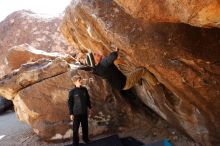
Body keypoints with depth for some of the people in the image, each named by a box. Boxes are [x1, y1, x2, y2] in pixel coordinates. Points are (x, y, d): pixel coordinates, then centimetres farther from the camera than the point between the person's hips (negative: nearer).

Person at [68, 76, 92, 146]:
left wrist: (89, 108, 13)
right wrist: (71, 113, -8)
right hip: (76, 113, -4)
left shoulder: (84, 89, 0)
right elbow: (70, 103, -7)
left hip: (84, 112, 4)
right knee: (75, 128, 7)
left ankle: (85, 138, 39)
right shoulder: (72, 92, -11)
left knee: (85, 126, 17)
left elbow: (88, 99, 10)